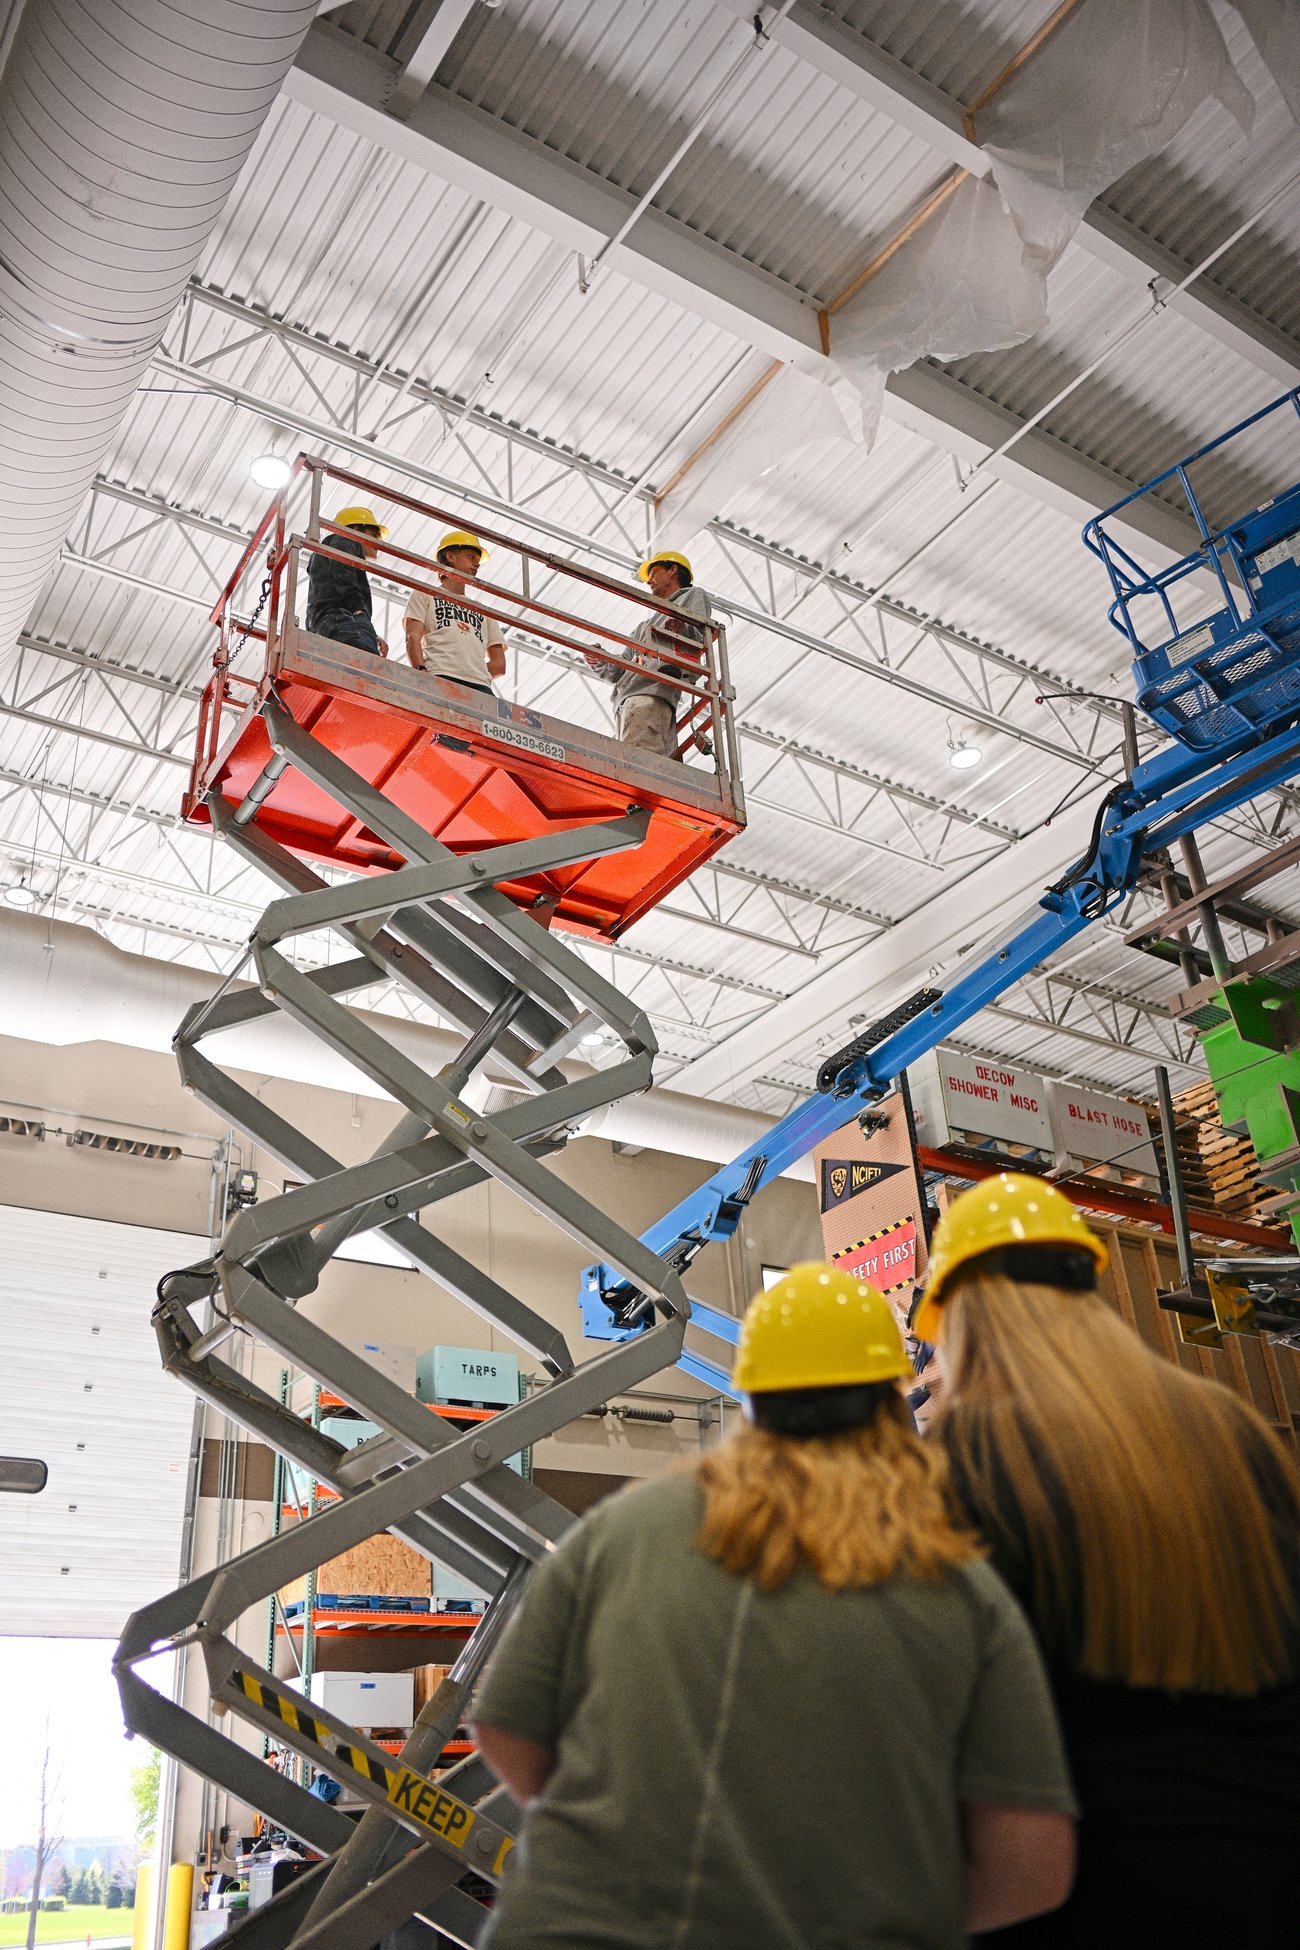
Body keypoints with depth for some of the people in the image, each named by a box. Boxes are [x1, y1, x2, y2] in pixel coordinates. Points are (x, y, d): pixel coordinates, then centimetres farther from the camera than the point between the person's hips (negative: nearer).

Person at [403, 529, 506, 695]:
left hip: (480, 687, 4)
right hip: (439, 681, -3)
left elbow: (499, 664, 25)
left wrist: (472, 675, 4)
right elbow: (413, 638, 9)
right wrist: (422, 672, -12)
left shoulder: (483, 611, 35)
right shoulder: (424, 594, 26)